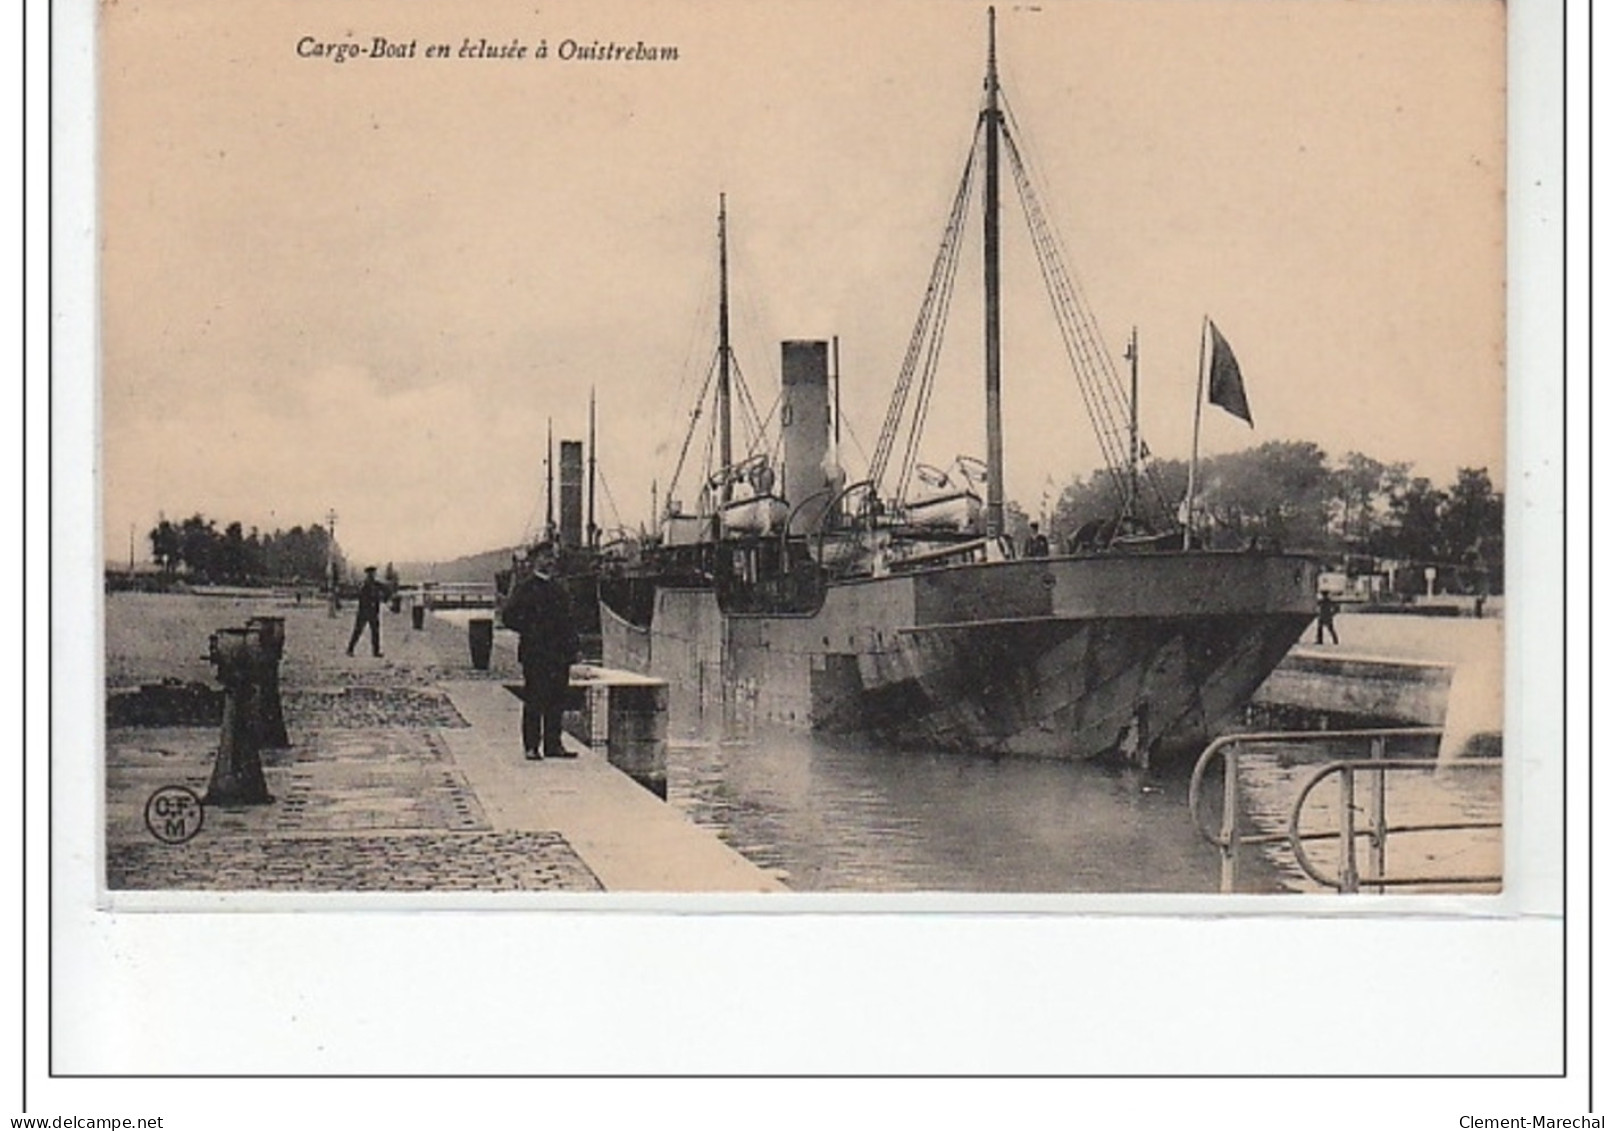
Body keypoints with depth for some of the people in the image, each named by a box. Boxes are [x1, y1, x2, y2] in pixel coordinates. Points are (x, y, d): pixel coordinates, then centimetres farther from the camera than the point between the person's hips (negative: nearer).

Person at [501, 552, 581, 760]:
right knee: (534, 702, -4)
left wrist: (572, 646, 10)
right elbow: (510, 617, -7)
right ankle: (531, 746, 0)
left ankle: (553, 745, 11)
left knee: (557, 701, 6)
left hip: (558, 654, 6)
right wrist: (530, 632, -12)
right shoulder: (524, 588, -2)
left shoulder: (558, 589, 17)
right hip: (534, 654, -6)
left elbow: (567, 620, 20)